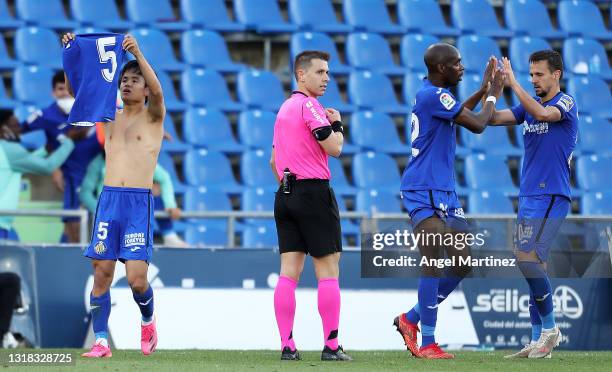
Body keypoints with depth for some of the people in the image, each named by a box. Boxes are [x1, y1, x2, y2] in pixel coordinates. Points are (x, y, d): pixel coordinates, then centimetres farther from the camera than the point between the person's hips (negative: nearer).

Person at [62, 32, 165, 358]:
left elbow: (157, 91, -16)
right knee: (102, 273, -2)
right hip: (108, 200, 4)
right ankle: (101, 342, 1)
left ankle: (148, 320, 19)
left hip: (139, 202, -4)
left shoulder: (152, 117, 5)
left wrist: (138, 54, -27)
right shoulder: (109, 116, 16)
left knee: (136, 277, -10)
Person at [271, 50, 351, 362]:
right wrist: (337, 123, 3)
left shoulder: (284, 108, 18)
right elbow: (334, 148, -14)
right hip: (313, 193, -8)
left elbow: (274, 162, 24)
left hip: (285, 195, 8)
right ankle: (331, 346, -5)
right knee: (328, 271, -3)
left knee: (289, 272, 3)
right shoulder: (309, 105, -10)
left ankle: (287, 346, -1)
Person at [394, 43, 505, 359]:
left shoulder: (433, 94, 15)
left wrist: (483, 91, 31)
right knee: (434, 261, -15)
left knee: (462, 264, 8)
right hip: (425, 193, -10)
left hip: (445, 194, 10)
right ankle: (427, 343, -14)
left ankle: (411, 319, 20)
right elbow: (477, 125, -15)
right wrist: (492, 96, 1)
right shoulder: (433, 95, -16)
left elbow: (457, 115, 37)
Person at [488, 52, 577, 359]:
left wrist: (512, 82, -24)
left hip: (551, 197, -8)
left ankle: (549, 328, -7)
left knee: (527, 258, -18)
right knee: (533, 265, 6)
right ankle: (538, 341, 8)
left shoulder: (566, 103, -6)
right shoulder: (530, 105, 15)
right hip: (528, 196, 8)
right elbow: (494, 118, 6)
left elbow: (543, 114, -26)